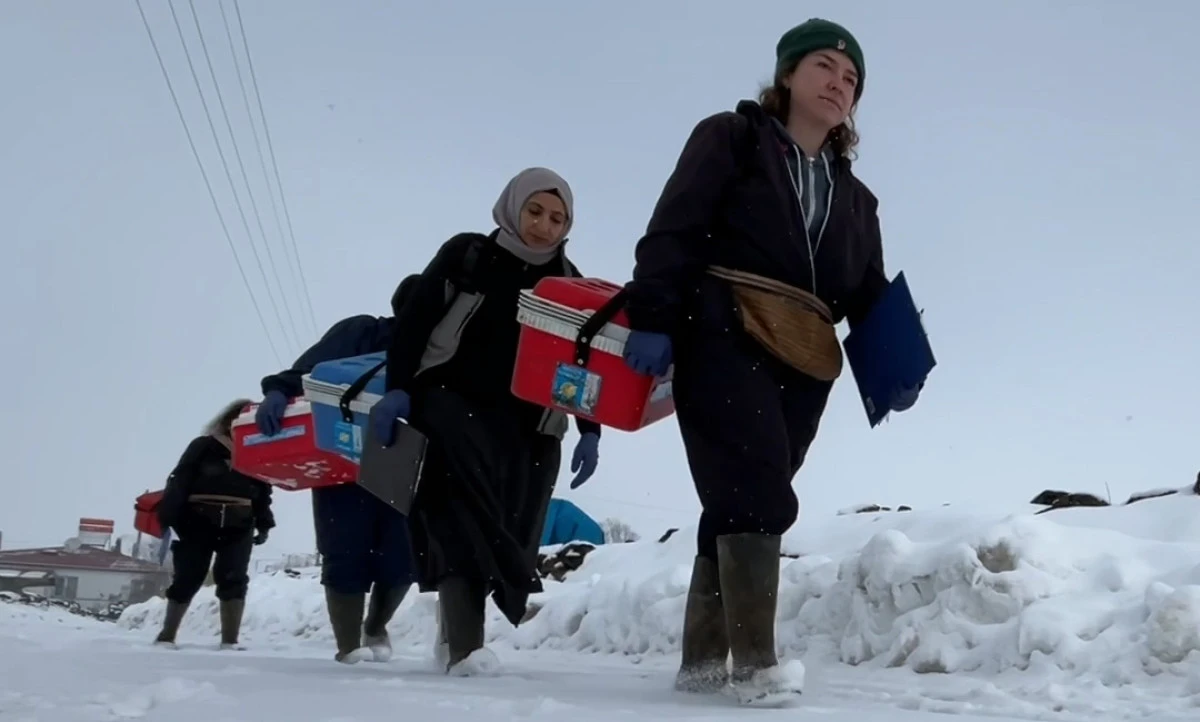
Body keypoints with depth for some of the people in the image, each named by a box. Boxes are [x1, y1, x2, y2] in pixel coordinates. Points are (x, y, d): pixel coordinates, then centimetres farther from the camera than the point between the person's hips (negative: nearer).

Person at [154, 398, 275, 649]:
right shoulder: (203, 447, -1)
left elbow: (263, 493, 14)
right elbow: (178, 483, -6)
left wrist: (264, 524, 5)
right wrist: (167, 519, -13)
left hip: (238, 527, 3)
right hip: (199, 523, -2)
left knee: (233, 580, -4)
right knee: (187, 579, 3)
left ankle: (230, 641, -3)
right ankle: (167, 635, 18)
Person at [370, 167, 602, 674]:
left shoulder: (569, 283, 12)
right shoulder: (467, 254, 4)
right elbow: (414, 321, -1)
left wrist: (589, 432, 1)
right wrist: (397, 389, -14)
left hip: (525, 426, 4)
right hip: (451, 403, -4)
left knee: (503, 520, -5)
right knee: (461, 517, -21)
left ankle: (460, 636, 1)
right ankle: (464, 642, -27)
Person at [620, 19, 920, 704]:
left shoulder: (855, 198, 26)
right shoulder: (731, 138, 9)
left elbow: (869, 297, 19)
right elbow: (672, 231, -3)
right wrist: (653, 319, -16)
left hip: (803, 367, 6)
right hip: (723, 340, -6)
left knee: (743, 501, 6)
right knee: (757, 494, -17)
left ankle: (704, 660, 13)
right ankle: (757, 662, -16)